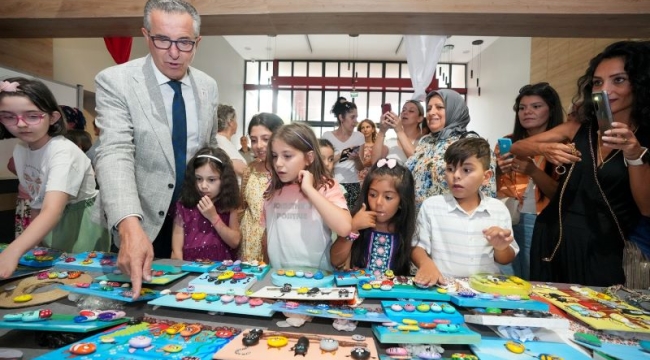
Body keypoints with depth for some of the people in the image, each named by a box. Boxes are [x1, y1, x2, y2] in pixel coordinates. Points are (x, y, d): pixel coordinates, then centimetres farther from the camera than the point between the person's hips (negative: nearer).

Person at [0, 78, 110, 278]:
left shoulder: (63, 152, -26)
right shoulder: (19, 150, 0)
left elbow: (53, 210, -39)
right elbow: (37, 202, 9)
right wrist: (34, 243, 8)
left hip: (81, 227, -7)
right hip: (48, 228, 7)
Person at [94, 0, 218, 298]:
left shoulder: (208, 86, 0)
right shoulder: (114, 81, -14)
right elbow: (114, 155, -26)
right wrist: (130, 226, -40)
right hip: (145, 221, -3)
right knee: (144, 290, 15)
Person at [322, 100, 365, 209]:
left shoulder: (359, 136, 6)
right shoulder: (327, 136, 1)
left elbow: (360, 167, 6)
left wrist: (356, 159, -15)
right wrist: (342, 154, -14)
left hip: (353, 186, 2)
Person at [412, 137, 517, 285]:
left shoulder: (499, 210, 0)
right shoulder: (431, 205, -5)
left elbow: (506, 260, 9)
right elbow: (417, 246, -2)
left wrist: (501, 248, -11)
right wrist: (426, 263, -21)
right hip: (442, 286, -2)